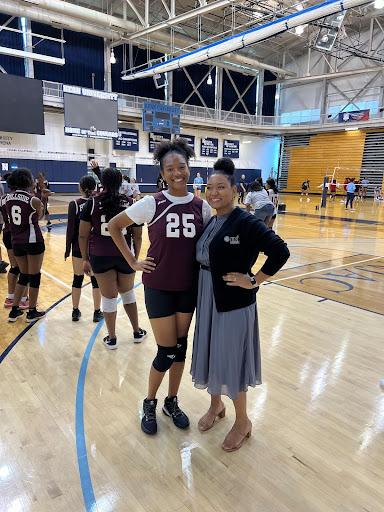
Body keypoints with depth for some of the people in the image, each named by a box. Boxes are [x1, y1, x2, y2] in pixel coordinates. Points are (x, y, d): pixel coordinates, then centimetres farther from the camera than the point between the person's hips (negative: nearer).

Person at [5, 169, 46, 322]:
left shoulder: (8, 198, 0)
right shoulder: (33, 200, -14)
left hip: (16, 242, 6)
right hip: (33, 241, -5)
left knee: (23, 275, 19)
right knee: (34, 276, 7)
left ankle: (14, 310, 21)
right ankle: (32, 312, 17)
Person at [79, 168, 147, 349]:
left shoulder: (92, 203, -3)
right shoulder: (130, 203, 0)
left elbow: (83, 235, -3)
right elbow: (137, 236, 3)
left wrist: (85, 259, 6)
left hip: (100, 257, -1)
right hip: (125, 256, 1)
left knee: (109, 297, 11)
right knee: (128, 293, 21)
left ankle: (111, 339, 24)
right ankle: (137, 332, 32)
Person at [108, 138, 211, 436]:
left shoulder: (201, 207, -2)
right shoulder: (152, 204, -11)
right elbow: (114, 226, -1)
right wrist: (133, 262, -4)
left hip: (188, 287, 4)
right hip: (159, 286, -3)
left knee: (181, 347, 14)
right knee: (167, 352, 2)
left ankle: (172, 402, 35)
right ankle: (150, 403, 29)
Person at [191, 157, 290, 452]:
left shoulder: (246, 222, -17)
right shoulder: (209, 222, 5)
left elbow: (280, 251, -23)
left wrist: (254, 281, -18)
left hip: (234, 302, -7)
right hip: (207, 299, 7)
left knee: (231, 359, 4)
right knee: (210, 353, 18)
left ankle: (242, 422, 28)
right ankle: (216, 405, 43)